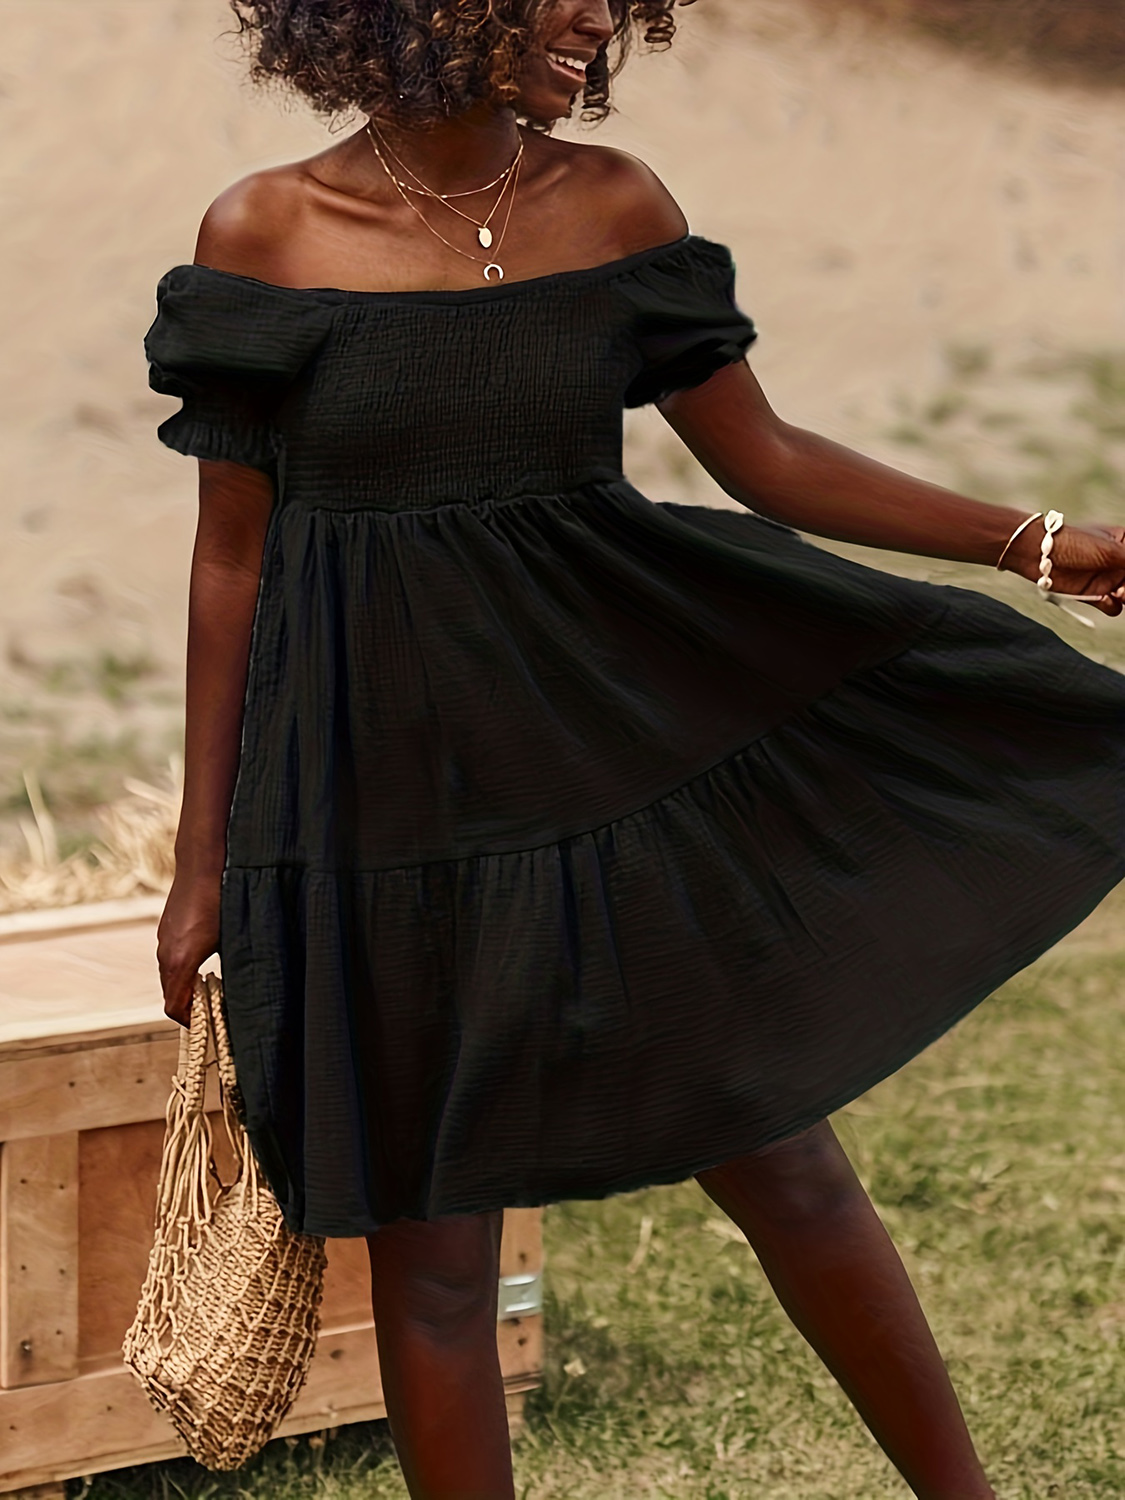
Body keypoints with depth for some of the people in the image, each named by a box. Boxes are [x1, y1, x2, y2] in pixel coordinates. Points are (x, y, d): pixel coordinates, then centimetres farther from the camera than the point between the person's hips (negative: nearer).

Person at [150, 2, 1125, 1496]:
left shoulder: (614, 206, 0)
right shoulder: (263, 235, -6)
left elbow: (766, 459, 7)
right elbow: (233, 560, -2)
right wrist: (204, 858, 1)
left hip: (616, 736, 2)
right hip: (384, 795, -2)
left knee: (782, 1159, 6)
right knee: (428, 1246, 7)